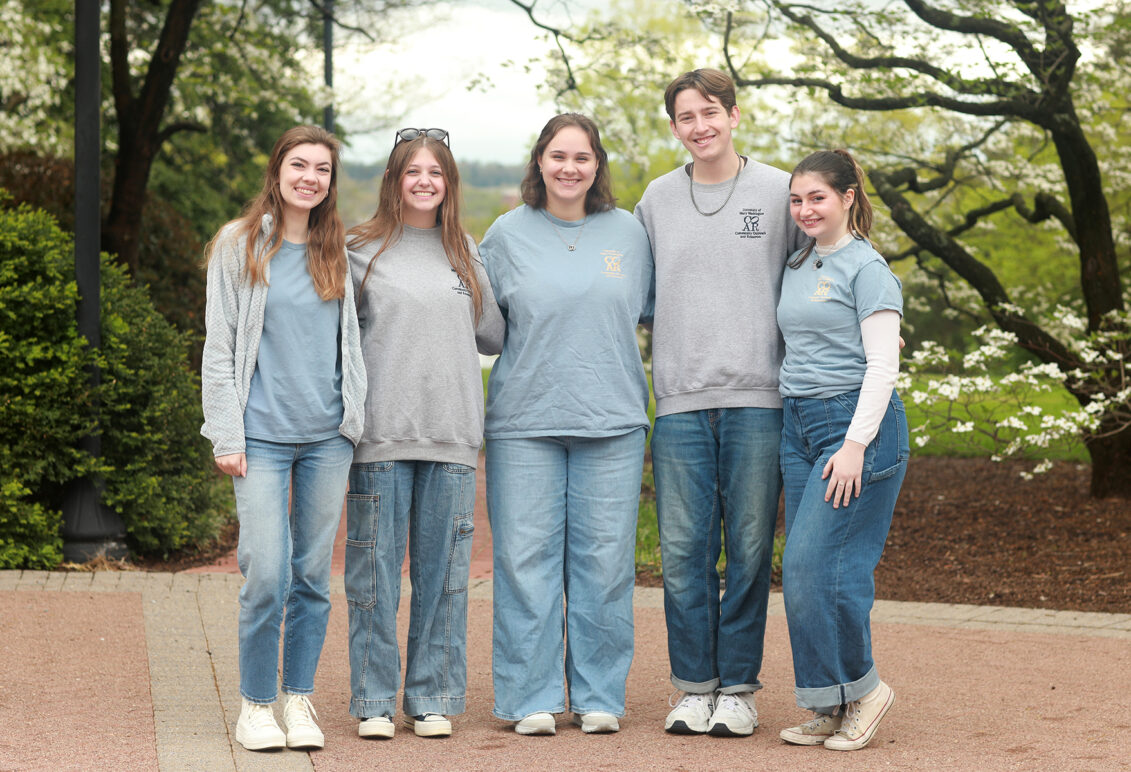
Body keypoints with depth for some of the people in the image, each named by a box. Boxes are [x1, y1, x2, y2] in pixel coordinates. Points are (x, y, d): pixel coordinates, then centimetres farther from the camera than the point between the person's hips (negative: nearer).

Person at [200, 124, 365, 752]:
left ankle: (299, 700, 16)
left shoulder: (338, 252, 11)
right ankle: (255, 706, 5)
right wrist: (226, 436, -5)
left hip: (328, 437, 3)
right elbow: (219, 347, 1)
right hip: (263, 435, -3)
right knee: (267, 576, -9)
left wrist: (354, 419, 8)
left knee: (313, 576, 6)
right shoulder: (239, 247, 2)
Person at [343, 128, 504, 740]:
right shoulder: (361, 248, 3)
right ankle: (375, 700, 8)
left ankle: (432, 698, 12)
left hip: (451, 435, 3)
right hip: (381, 433, -3)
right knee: (376, 568, 0)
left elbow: (494, 334, 15)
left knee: (441, 570, 5)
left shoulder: (466, 252, 14)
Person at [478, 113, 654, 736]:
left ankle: (599, 696, 12)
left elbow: (652, 309, 18)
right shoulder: (507, 234, 5)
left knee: (604, 561, 3)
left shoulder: (628, 232, 8)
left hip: (612, 423, 1)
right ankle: (531, 697, 7)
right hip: (524, 422, -1)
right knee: (526, 559, -1)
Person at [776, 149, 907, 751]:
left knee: (814, 562, -14)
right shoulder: (797, 268, 16)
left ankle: (862, 687, 1)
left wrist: (855, 443, -18)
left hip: (856, 422, -8)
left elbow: (882, 364, -12)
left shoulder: (866, 268, -6)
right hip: (798, 424, 8)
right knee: (801, 570, 3)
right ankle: (830, 705, 9)